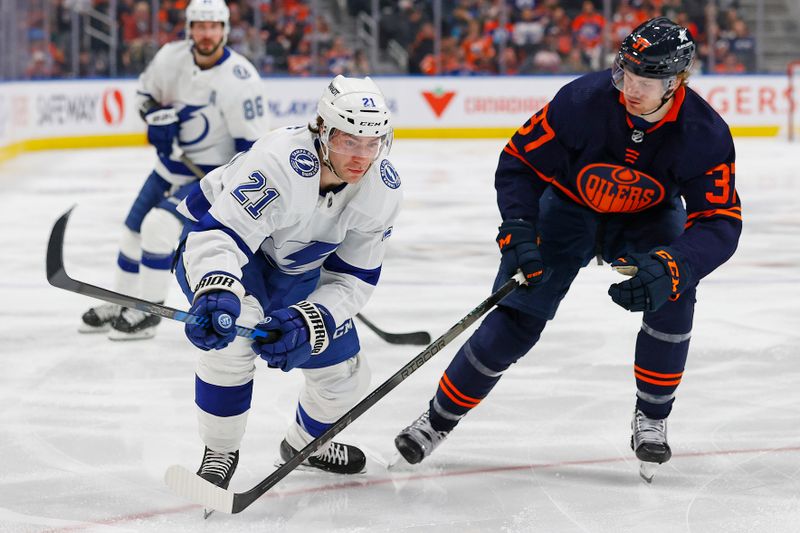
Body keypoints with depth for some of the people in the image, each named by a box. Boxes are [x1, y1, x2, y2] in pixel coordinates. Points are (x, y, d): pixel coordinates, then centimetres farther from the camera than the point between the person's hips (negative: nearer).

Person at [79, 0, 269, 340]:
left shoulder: (241, 79, -25)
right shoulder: (172, 58, -10)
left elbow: (252, 143, -19)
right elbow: (147, 92, 10)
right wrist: (157, 117, -10)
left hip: (212, 173, -7)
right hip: (171, 164, 7)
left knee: (158, 226, -22)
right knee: (134, 231, 14)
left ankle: (148, 313, -8)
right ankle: (121, 306, 35)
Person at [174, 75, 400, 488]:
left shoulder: (382, 190, -20)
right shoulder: (279, 162, -39)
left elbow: (353, 280, -17)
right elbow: (217, 236, -44)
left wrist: (308, 322, -36)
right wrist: (218, 293, -65)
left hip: (295, 266, 6)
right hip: (215, 237, -6)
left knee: (344, 375, 7)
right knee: (236, 329, -35)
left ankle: (306, 443, 43)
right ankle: (219, 452, -12)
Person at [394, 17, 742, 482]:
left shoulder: (705, 134, -29)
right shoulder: (585, 99, -31)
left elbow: (720, 224, -31)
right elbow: (519, 161, -19)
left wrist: (666, 269, -47)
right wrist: (519, 234, -31)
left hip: (648, 219, 1)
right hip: (569, 206, -1)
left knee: (672, 296, -25)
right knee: (517, 318, -9)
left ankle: (651, 420, -5)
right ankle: (440, 417, 8)